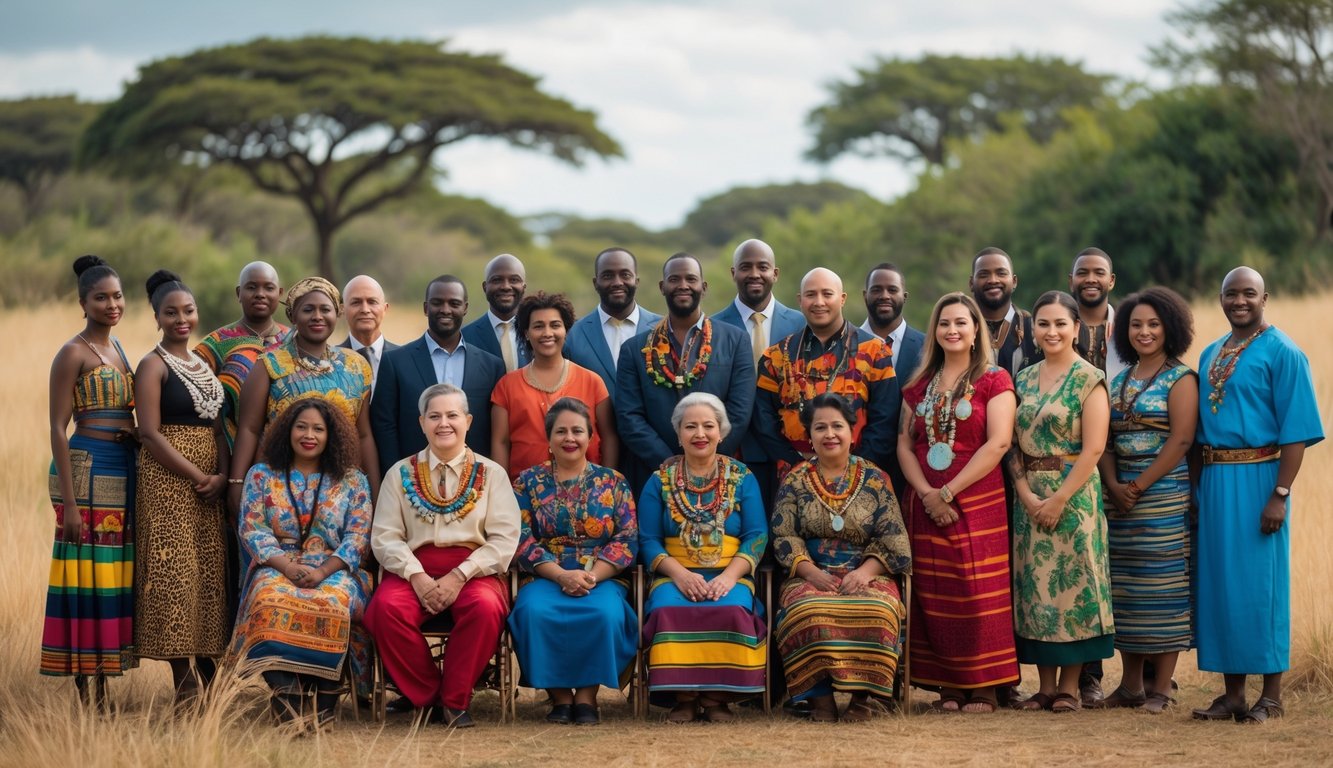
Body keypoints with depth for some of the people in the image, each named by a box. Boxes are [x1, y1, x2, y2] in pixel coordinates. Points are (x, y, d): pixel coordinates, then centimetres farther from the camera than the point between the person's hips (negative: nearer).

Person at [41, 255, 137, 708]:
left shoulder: (116, 347, 15)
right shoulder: (73, 354, -8)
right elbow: (58, 428, -11)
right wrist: (69, 502, -17)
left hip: (122, 469, 8)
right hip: (87, 466, -8)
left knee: (114, 575, 8)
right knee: (90, 573, -6)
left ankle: (101, 694, 14)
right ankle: (88, 701, -2)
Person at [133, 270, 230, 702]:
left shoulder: (204, 365, 16)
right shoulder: (154, 366, -4)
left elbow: (218, 427, 13)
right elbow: (150, 433, -13)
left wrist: (221, 475, -5)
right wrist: (197, 476, -16)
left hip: (210, 484, 7)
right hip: (167, 480, -7)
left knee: (209, 575, 6)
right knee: (175, 574, -8)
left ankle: (208, 679, 11)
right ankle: (185, 687, -6)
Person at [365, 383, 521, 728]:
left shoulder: (490, 473, 11)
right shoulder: (401, 473, 15)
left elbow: (505, 538, 0)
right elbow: (385, 537, 5)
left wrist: (460, 576, -14)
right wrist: (417, 576, -13)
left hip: (474, 570, -1)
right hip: (414, 569, 1)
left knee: (485, 607, -35)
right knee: (386, 608, -31)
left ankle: (454, 700, -16)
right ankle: (427, 696, -12)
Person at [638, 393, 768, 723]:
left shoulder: (742, 478, 12)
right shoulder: (661, 480, 12)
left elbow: (757, 536, 3)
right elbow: (648, 540, 5)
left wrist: (728, 577, -14)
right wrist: (680, 574, -13)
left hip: (729, 576, 0)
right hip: (675, 576, 0)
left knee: (732, 609, -34)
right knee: (668, 609, -34)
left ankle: (716, 696, -23)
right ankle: (682, 697, -25)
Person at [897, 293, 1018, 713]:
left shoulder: (994, 381, -1)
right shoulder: (919, 385, 13)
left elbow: (998, 442, -12)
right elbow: (904, 444, 7)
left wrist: (948, 492, -15)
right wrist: (927, 493, -9)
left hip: (978, 501, -4)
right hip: (925, 503, 4)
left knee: (977, 592, -7)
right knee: (934, 595, 2)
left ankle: (983, 689, -2)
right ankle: (949, 689, 7)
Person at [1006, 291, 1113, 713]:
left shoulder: (1089, 379, -5)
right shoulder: (1024, 379, 11)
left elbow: (1094, 447, -12)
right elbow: (1013, 443, 8)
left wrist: (1060, 498, -16)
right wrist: (1025, 493, -7)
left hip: (1074, 494, -5)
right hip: (1029, 496, 5)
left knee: (1072, 583, -3)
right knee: (1034, 584, 4)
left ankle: (1070, 686, 5)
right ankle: (1046, 685, 11)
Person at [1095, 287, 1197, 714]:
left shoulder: (1180, 379, -4)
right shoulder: (1120, 380, 14)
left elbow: (1180, 440, -13)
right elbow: (1105, 439, 10)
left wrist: (1140, 487, -15)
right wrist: (1113, 485, -7)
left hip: (1164, 494, -6)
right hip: (1120, 496, 6)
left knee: (1163, 587, -5)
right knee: (1125, 590, 6)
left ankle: (1161, 689, 0)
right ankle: (1130, 684, 13)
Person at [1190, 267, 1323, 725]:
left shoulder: (1282, 353, -7)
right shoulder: (1210, 355, 15)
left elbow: (1297, 430, -12)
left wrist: (1280, 494, -19)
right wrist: (1199, 488, 12)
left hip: (1257, 479, -7)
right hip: (1214, 481, 7)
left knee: (1260, 583, -2)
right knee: (1218, 583, 8)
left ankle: (1271, 696, 7)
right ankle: (1232, 693, 15)